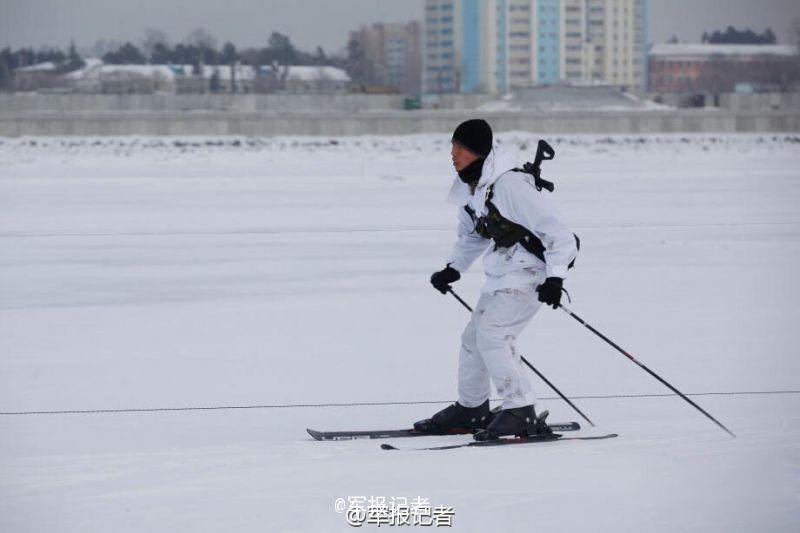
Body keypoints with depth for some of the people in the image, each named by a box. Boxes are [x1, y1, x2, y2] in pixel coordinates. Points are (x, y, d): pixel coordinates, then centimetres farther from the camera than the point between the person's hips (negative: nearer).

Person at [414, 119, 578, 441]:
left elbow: (556, 231, -23)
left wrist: (555, 276, -29)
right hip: (500, 275, 10)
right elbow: (471, 235, 23)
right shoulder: (470, 188, 5)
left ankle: (522, 413, -19)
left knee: (491, 334, -21)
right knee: (473, 337, 14)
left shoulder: (510, 186, -24)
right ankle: (471, 409, 31)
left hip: (529, 273, -10)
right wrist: (453, 269, 10)